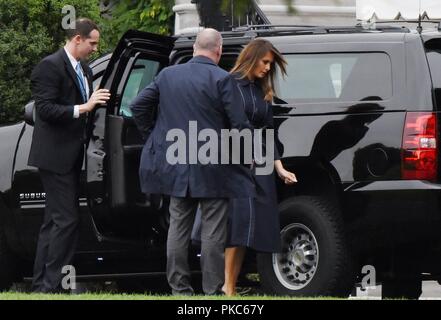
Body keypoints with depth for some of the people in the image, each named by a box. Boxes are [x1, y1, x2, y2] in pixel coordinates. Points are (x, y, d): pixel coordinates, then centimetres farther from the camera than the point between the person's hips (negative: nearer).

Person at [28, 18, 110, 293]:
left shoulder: (85, 71, 15)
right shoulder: (50, 66, -12)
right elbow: (45, 110, -19)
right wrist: (83, 108, -26)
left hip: (71, 156, 10)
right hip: (55, 155, -10)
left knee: (54, 222, 11)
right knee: (66, 219, -13)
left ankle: (42, 285, 16)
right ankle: (52, 284, -11)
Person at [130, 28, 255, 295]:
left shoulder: (168, 75, 5)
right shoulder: (222, 80, -11)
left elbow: (138, 106, 9)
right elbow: (240, 124, -12)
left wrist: (155, 138, 18)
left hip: (176, 168, 5)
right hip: (212, 171, -5)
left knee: (178, 228, 11)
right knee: (213, 231, 0)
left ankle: (179, 289, 13)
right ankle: (213, 291, 0)